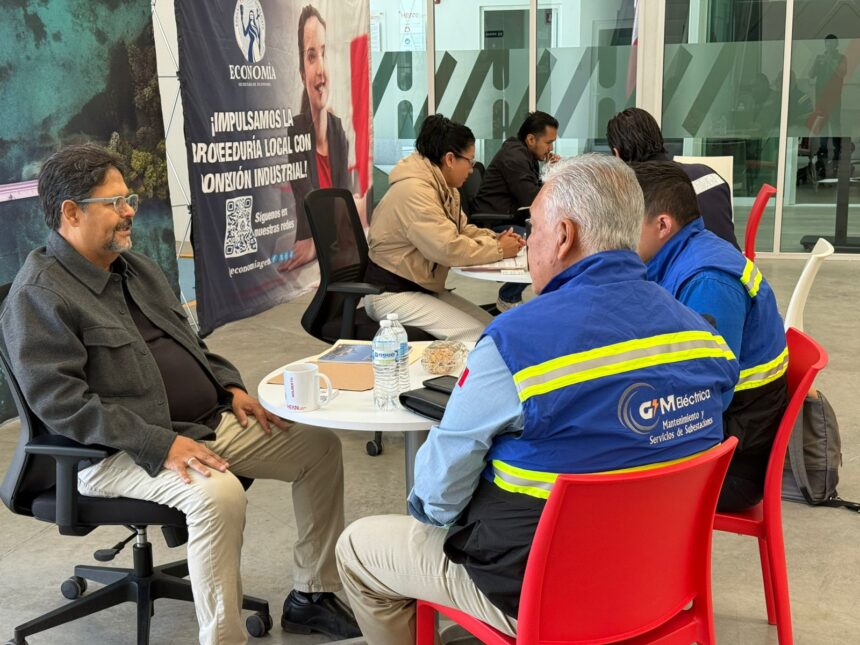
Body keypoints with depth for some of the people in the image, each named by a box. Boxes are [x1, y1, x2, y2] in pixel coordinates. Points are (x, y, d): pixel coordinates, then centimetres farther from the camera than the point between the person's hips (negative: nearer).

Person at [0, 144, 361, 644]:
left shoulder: (136, 266, 15)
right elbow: (61, 401, -21)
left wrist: (231, 388, 7)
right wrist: (160, 444, -27)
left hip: (210, 422, 9)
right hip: (122, 450, -9)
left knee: (319, 445, 3)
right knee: (219, 495, -36)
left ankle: (312, 595, 14)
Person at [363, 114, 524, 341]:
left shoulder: (443, 187, 7)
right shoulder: (414, 190, -24)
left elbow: (460, 230, 16)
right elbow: (448, 248, -30)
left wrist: (494, 238, -4)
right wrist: (498, 249, -18)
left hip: (424, 288, 10)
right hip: (391, 293, -10)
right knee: (476, 336, -18)